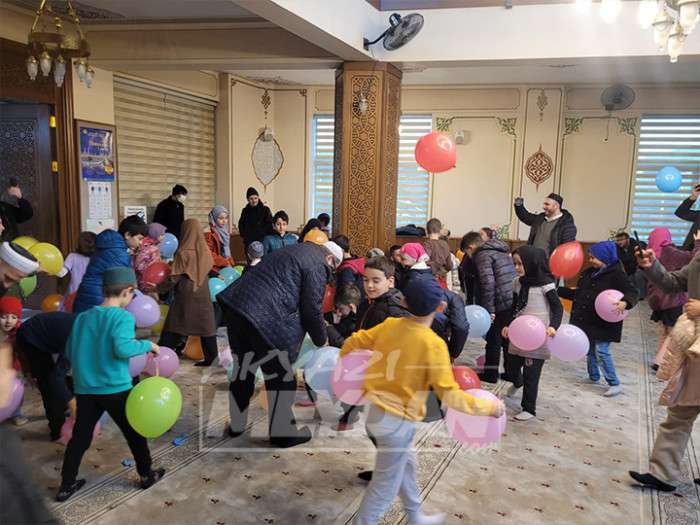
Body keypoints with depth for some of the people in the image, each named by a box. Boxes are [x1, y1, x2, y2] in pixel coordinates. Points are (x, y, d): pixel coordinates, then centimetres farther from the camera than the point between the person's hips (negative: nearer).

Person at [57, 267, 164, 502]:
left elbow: (70, 353, 11)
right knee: (134, 432, 14)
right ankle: (147, 475, 27)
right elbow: (122, 348, -27)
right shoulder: (123, 317, -13)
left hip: (84, 389, 5)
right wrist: (147, 345, -12)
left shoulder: (82, 317, 6)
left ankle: (66, 485, 21)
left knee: (80, 437, 15)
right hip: (115, 388, -5)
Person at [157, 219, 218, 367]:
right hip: (203, 295, 4)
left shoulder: (184, 253, -12)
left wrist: (159, 288, -2)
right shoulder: (205, 252, 1)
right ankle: (211, 358, 11)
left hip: (185, 295, -4)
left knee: (173, 326, 4)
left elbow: (175, 277, -12)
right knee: (206, 325, 9)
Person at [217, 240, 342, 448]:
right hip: (264, 319, -9)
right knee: (280, 375, 7)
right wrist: (321, 340, 11)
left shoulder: (300, 250, 23)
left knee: (243, 369, 22)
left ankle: (236, 425, 36)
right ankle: (283, 432, 19)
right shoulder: (318, 266, -4)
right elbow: (312, 309, -5)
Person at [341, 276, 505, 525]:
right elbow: (449, 395, -20)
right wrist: (489, 407, -9)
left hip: (374, 410, 7)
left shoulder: (389, 325, -5)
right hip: (397, 421, -7)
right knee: (386, 484, 12)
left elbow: (352, 343, 3)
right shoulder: (434, 344, -21)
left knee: (406, 465, 27)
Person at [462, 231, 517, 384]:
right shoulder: (502, 251, 19)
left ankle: (490, 374, 16)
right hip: (516, 302, 8)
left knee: (494, 339, 5)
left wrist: (489, 309, -17)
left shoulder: (482, 255, -8)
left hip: (502, 304, -8)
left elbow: (487, 283, -19)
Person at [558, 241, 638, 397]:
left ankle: (614, 384, 2)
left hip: (604, 322, -8)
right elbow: (578, 294, 17)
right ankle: (593, 376, 34)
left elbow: (632, 292, -19)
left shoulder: (616, 274, -12)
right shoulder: (589, 273, 10)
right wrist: (559, 290, 13)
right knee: (590, 350, 16)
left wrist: (625, 302, -39)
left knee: (601, 351, -9)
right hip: (588, 320, 8)